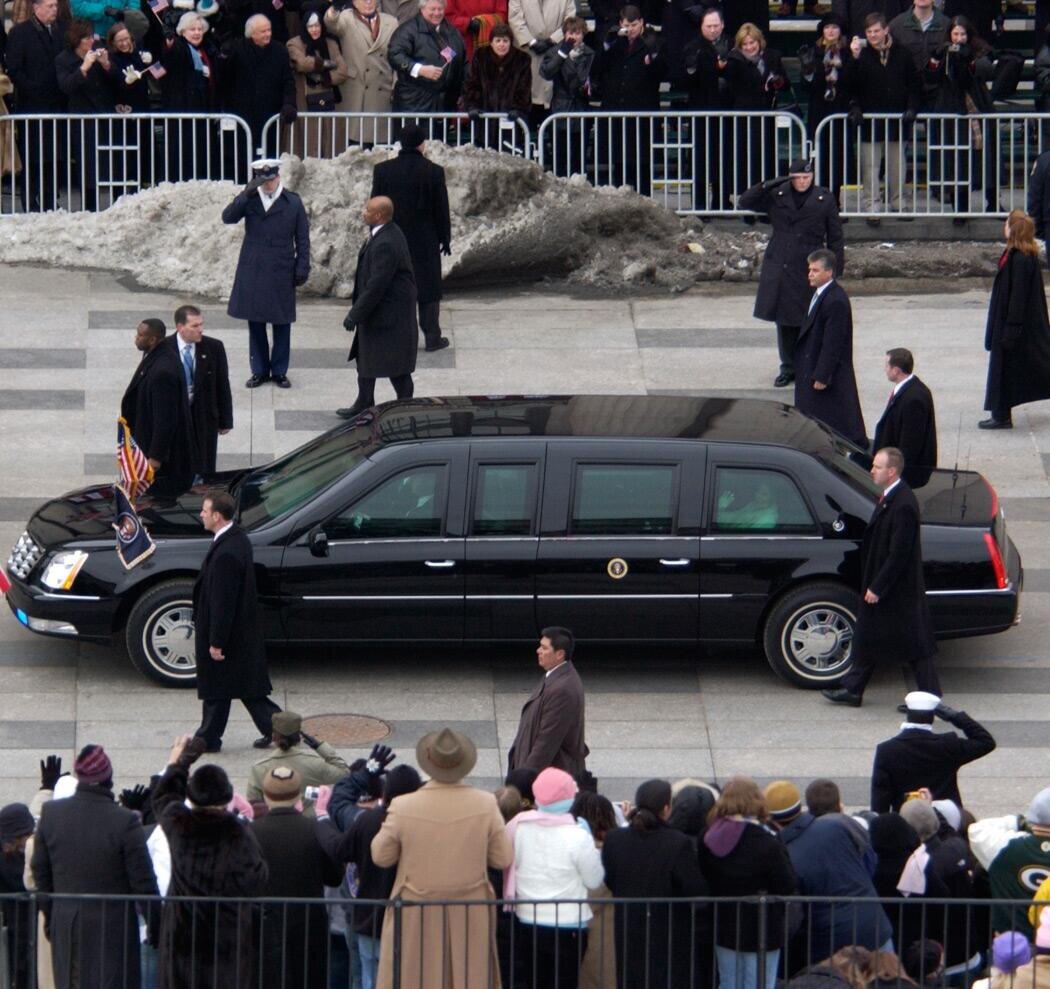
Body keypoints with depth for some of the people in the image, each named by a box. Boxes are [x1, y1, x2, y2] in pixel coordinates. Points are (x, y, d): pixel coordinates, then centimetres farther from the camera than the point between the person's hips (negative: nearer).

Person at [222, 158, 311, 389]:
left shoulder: (293, 203, 2)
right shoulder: (250, 200, 4)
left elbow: (302, 239, 5)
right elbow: (228, 217, -11)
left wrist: (302, 269, 0)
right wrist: (246, 194, -20)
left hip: (281, 272, -1)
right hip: (252, 272, 1)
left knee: (282, 324, 4)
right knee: (255, 323, 5)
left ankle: (279, 371, 13)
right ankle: (259, 370, 15)